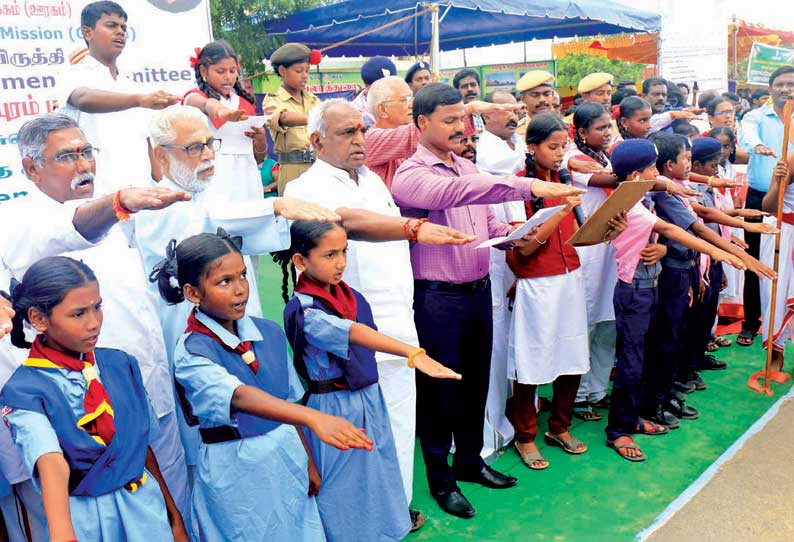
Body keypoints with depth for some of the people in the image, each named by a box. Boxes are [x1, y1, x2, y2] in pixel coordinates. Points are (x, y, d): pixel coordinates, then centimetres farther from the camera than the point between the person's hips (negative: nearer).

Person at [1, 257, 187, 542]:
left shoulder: (121, 364, -2)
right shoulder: (23, 391, -13)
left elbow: (143, 443, 5)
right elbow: (52, 464, -28)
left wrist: (174, 517, 9)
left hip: (146, 505, 3)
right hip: (86, 518, -3)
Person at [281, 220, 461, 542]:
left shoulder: (351, 296, 0)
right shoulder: (303, 311, -23)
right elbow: (354, 334, -38)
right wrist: (413, 355, -49)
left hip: (370, 399, 7)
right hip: (335, 409, -7)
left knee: (378, 475, 21)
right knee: (346, 489, 8)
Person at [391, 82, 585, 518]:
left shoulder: (468, 167, 11)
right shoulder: (410, 176, -14)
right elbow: (455, 193, -34)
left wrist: (512, 234, -5)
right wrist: (530, 187, -40)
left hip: (480, 290, 7)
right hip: (438, 298, -7)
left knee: (476, 383, 19)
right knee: (440, 390, 7)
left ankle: (470, 461, 39)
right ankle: (440, 479, 26)